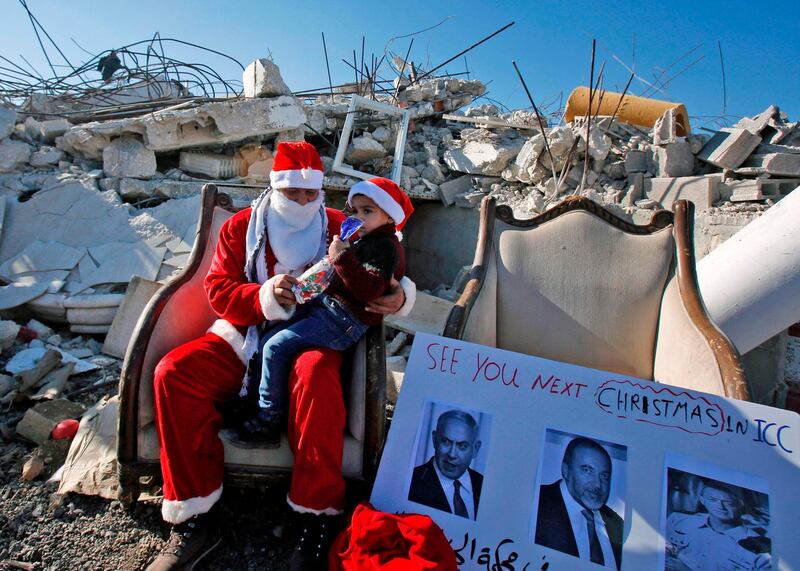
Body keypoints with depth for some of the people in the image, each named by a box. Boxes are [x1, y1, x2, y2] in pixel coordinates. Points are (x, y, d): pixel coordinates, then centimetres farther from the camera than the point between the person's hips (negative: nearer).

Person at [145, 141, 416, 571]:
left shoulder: (340, 228, 7)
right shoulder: (240, 227, 11)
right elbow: (218, 289, 2)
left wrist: (399, 296, -19)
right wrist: (265, 296, -18)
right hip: (244, 338, 3)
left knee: (315, 372, -37)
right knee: (173, 372, -19)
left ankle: (317, 519, -24)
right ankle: (193, 520, -11)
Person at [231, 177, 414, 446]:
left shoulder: (386, 247, -12)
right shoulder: (364, 240, 19)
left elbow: (368, 291, -26)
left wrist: (342, 258, -27)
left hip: (344, 319, -10)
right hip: (326, 304, 10)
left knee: (276, 348, -15)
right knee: (268, 341, 8)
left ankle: (268, 422, -2)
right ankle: (251, 402, 19)